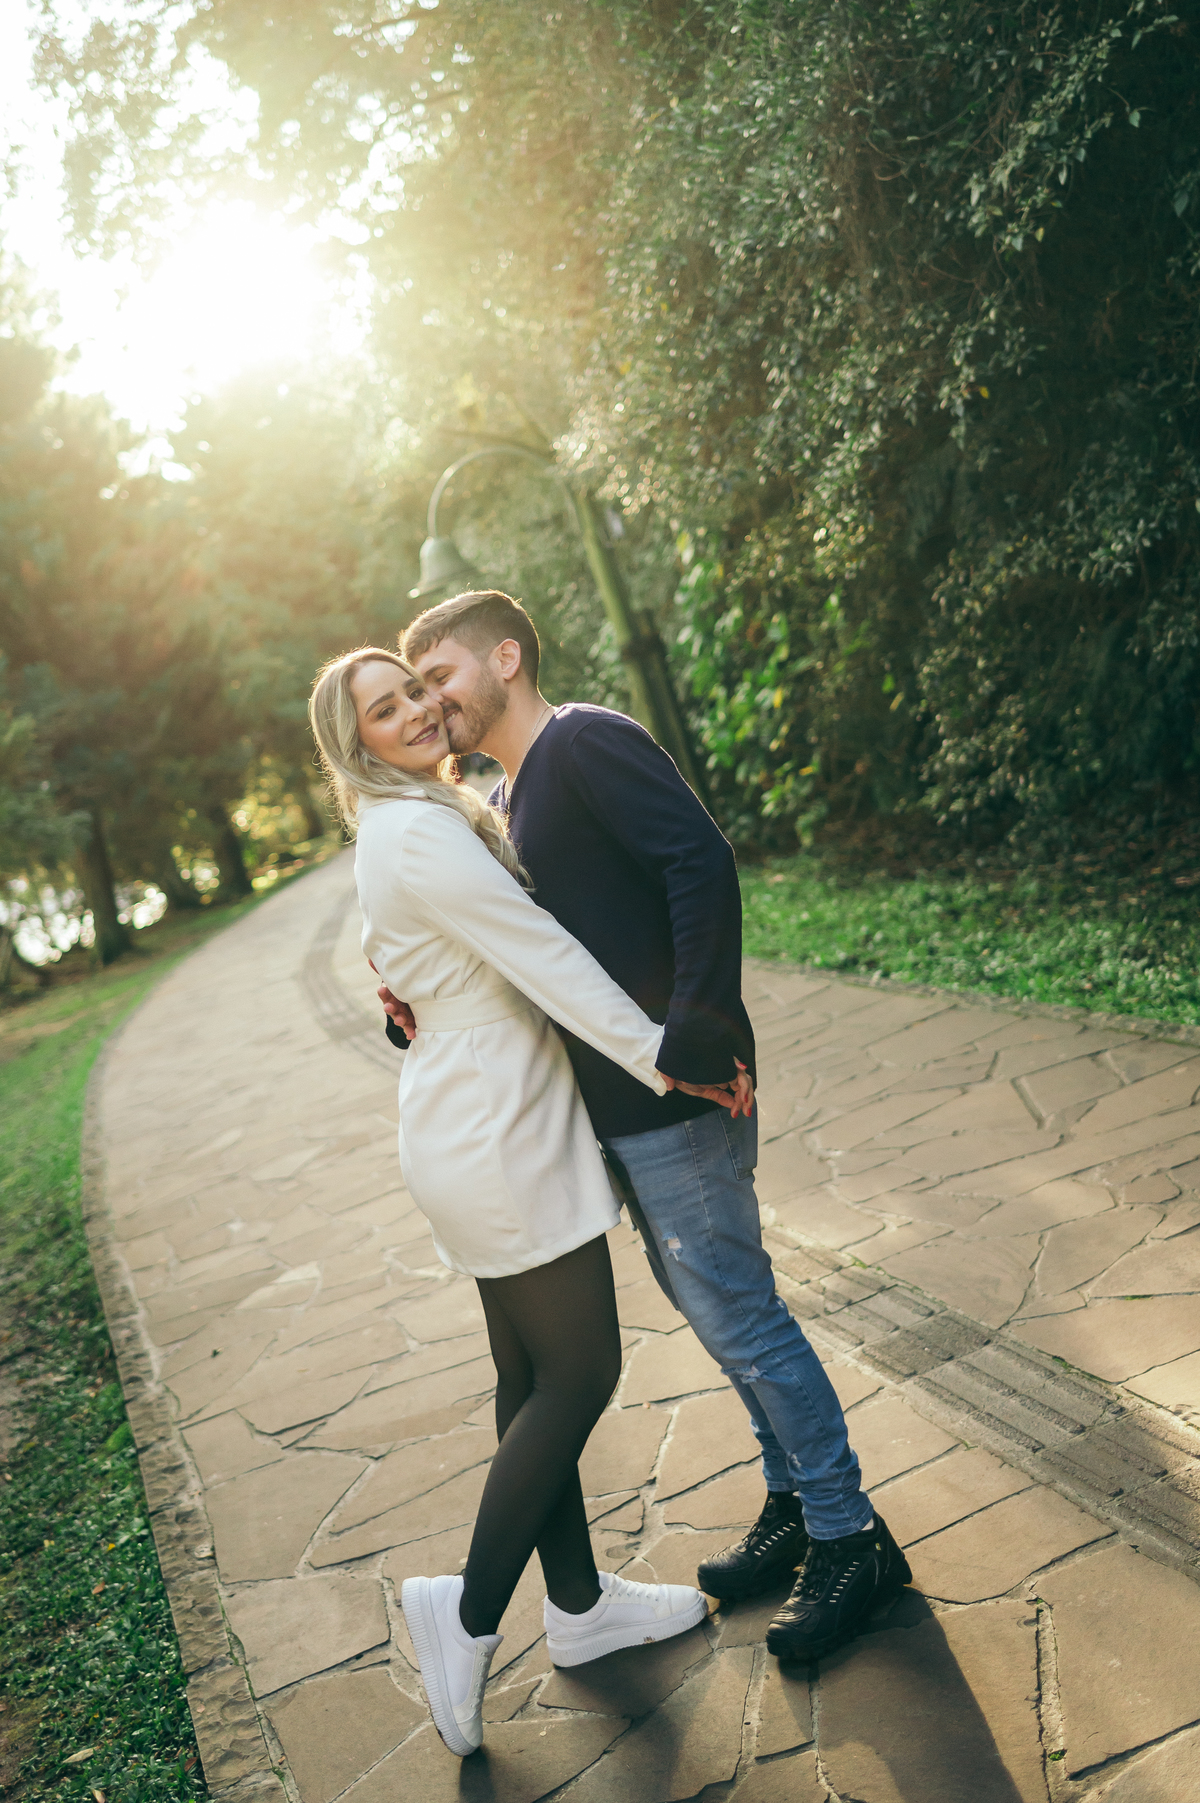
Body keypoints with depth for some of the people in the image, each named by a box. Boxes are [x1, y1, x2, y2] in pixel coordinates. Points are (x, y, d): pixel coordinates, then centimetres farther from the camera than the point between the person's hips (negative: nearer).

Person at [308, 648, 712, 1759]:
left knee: (535, 1378, 16)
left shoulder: (417, 824, 14)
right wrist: (662, 1059, -16)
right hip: (496, 1136, -10)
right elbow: (545, 959, -19)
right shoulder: (419, 835, -18)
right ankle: (469, 1617, 12)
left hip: (484, 1123, 10)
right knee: (578, 1376, -1)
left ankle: (580, 1605, 29)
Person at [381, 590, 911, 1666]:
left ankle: (851, 1541, 16)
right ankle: (794, 1505, 34)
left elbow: (702, 861, -24)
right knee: (712, 1304, 18)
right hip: (613, 1105, 10)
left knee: (735, 1312, 0)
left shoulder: (588, 744, -12)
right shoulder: (506, 802, 17)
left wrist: (701, 1033, -28)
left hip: (675, 1096, -10)